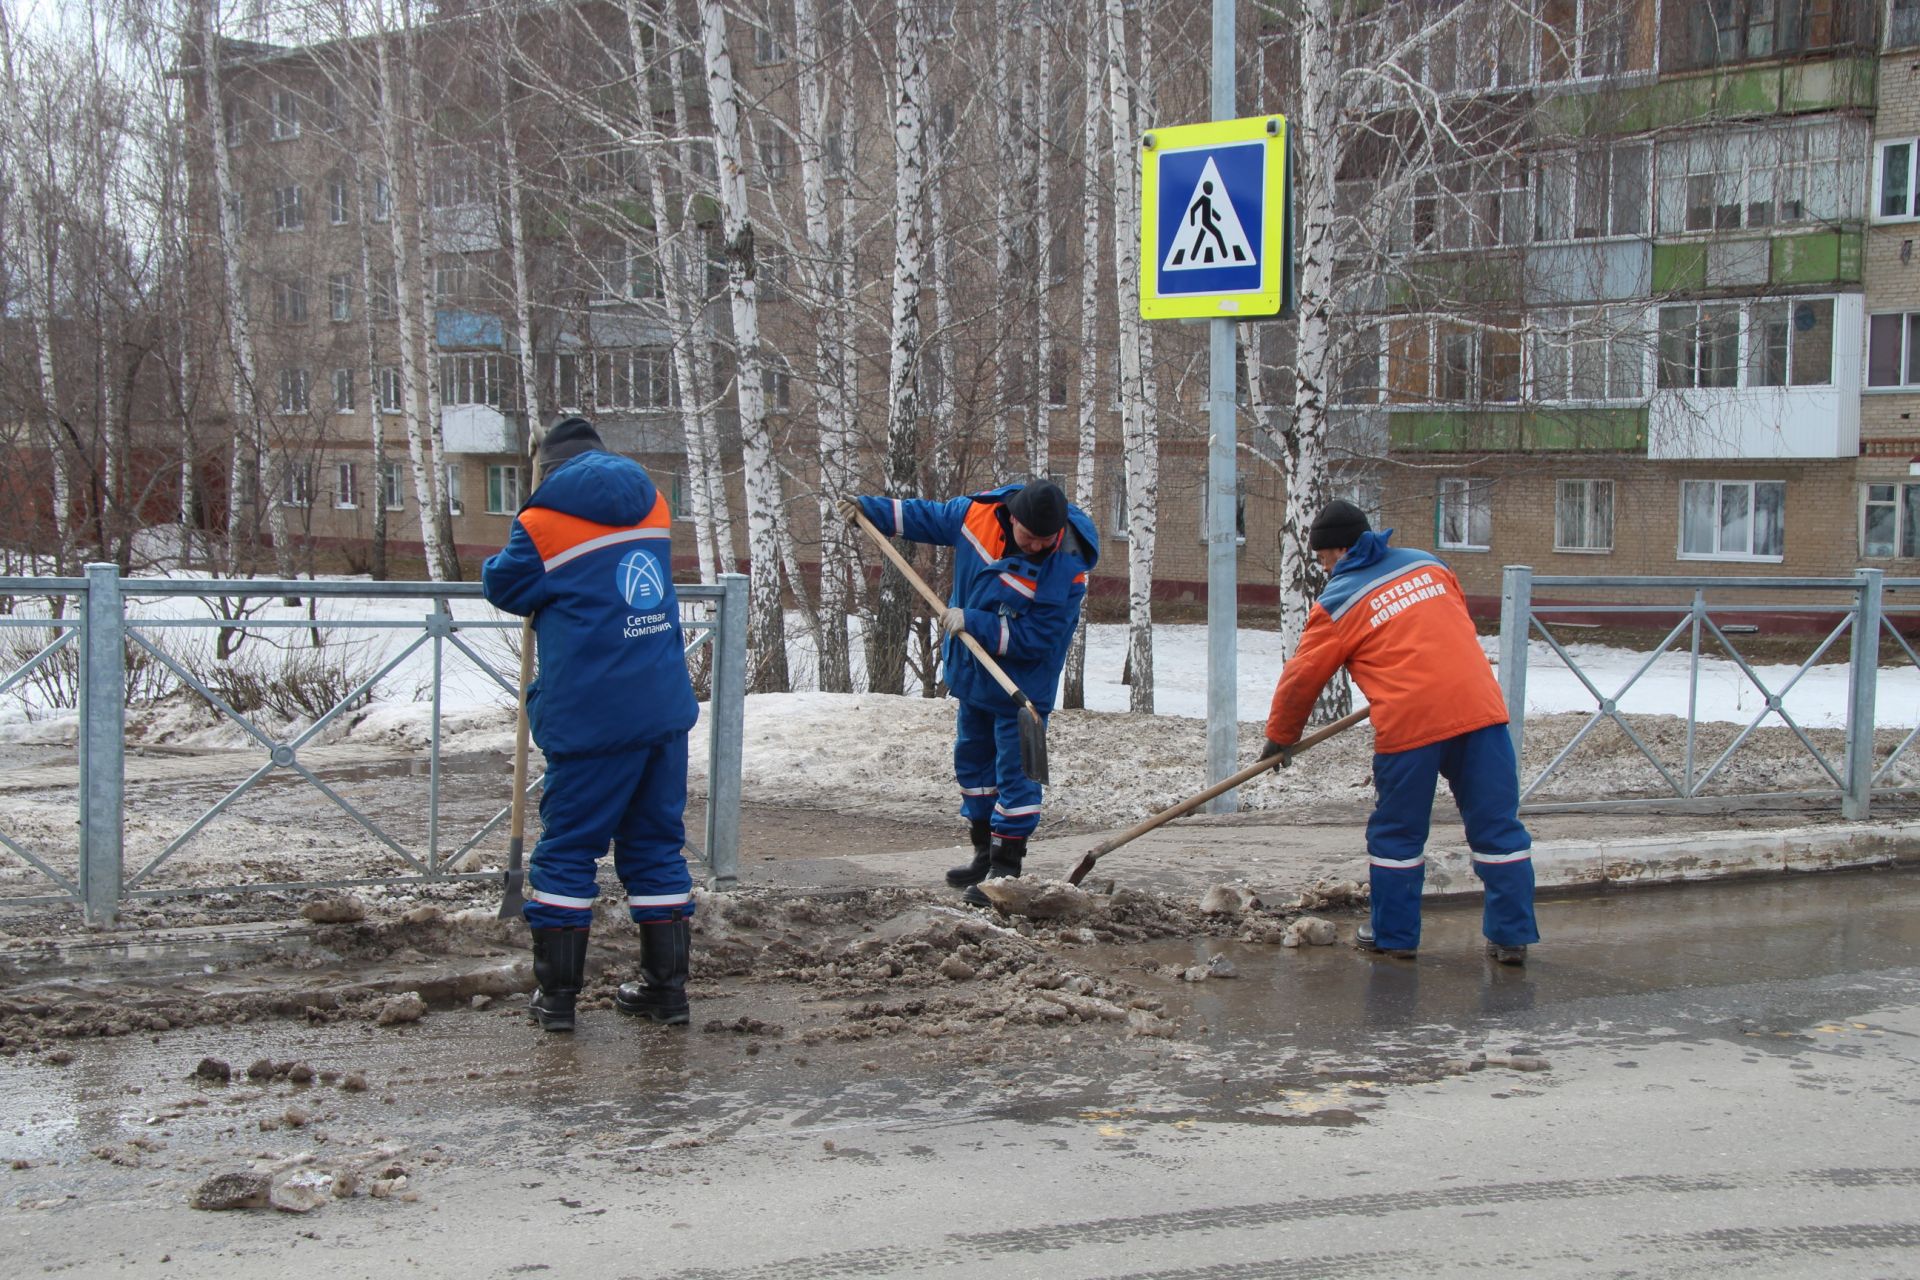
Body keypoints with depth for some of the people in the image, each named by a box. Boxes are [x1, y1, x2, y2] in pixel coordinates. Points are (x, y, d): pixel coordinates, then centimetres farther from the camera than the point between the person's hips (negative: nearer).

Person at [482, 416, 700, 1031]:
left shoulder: (544, 520, -7)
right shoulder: (652, 504, 10)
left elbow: (504, 585, 8)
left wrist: (497, 562, 29)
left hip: (591, 719, -5)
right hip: (666, 710, 5)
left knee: (567, 847, 6)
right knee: (656, 843, 13)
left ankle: (556, 993, 10)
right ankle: (666, 985, 16)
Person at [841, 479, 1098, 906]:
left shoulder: (1066, 569, -28)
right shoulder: (980, 512, -14)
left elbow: (1035, 639, -27)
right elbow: (927, 516, 7)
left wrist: (973, 623, -28)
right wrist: (870, 509, 9)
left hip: (1023, 683, -7)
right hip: (972, 675, 7)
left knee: (1015, 771, -6)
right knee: (972, 760, 16)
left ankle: (1007, 864, 2)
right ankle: (984, 853, 29)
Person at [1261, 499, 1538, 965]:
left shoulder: (1337, 603, 3)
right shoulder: (1426, 564, 17)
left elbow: (1302, 678, 9)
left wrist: (1279, 738, 23)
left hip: (1409, 722, -4)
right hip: (1478, 707, 4)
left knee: (1397, 834, 11)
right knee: (1497, 826, 8)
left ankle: (1394, 935, 19)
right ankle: (1512, 936, 10)